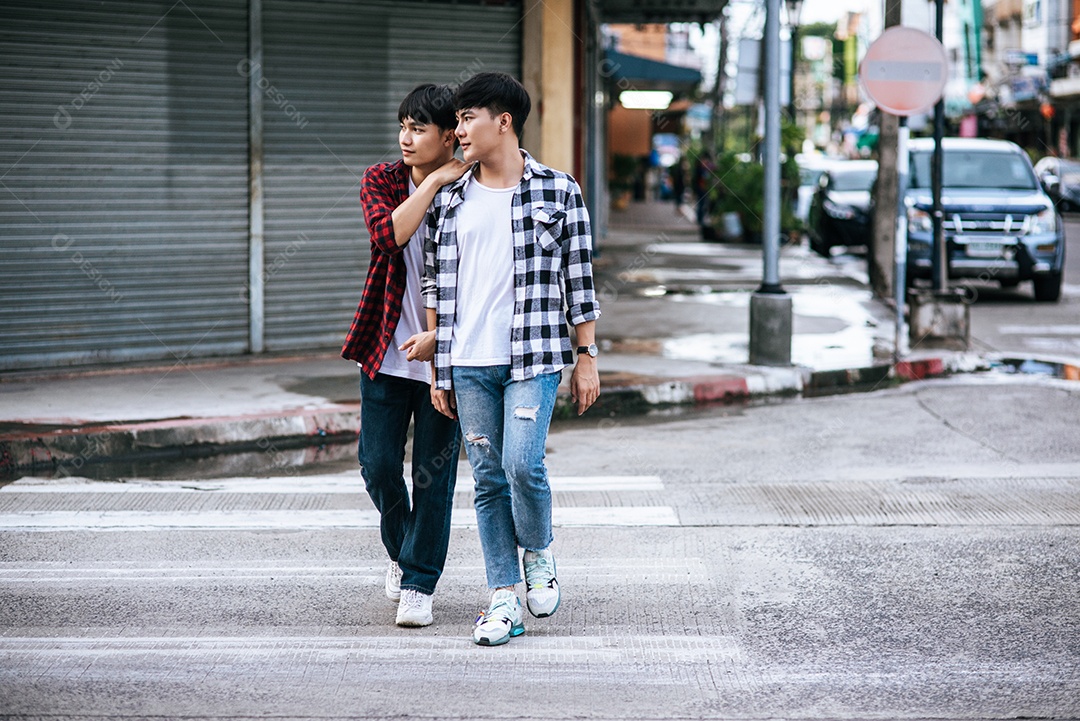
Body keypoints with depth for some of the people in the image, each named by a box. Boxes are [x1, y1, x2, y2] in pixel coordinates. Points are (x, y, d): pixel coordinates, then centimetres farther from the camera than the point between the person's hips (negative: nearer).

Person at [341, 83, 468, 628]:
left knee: (434, 475, 1)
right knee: (378, 466, 6)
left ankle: (419, 583, 12)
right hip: (386, 352, 3)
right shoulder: (381, 181, 2)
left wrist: (437, 336, -17)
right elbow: (388, 234, -19)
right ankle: (401, 553, 33)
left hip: (444, 356, -3)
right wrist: (435, 182, -20)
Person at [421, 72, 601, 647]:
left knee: (523, 465, -16)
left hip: (533, 358, -3)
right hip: (468, 365, 3)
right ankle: (504, 598, 11)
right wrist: (438, 369, 8)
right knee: (488, 480, 4)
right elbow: (435, 287, 12)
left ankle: (538, 555, 13)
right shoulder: (449, 201, 10)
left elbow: (579, 281, 3)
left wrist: (587, 357, 0)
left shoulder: (558, 193, 1)